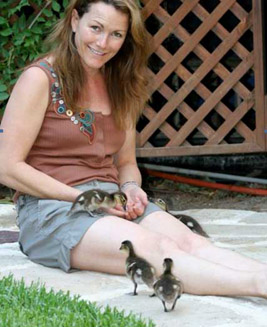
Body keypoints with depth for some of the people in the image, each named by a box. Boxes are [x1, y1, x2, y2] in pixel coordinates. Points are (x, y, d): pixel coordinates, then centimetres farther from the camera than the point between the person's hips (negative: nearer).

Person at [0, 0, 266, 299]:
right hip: (50, 208, -6)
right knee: (156, 248, -32)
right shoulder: (40, 78, -4)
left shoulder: (118, 86, 16)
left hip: (112, 204, 6)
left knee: (187, 240, -25)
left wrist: (131, 188, -3)